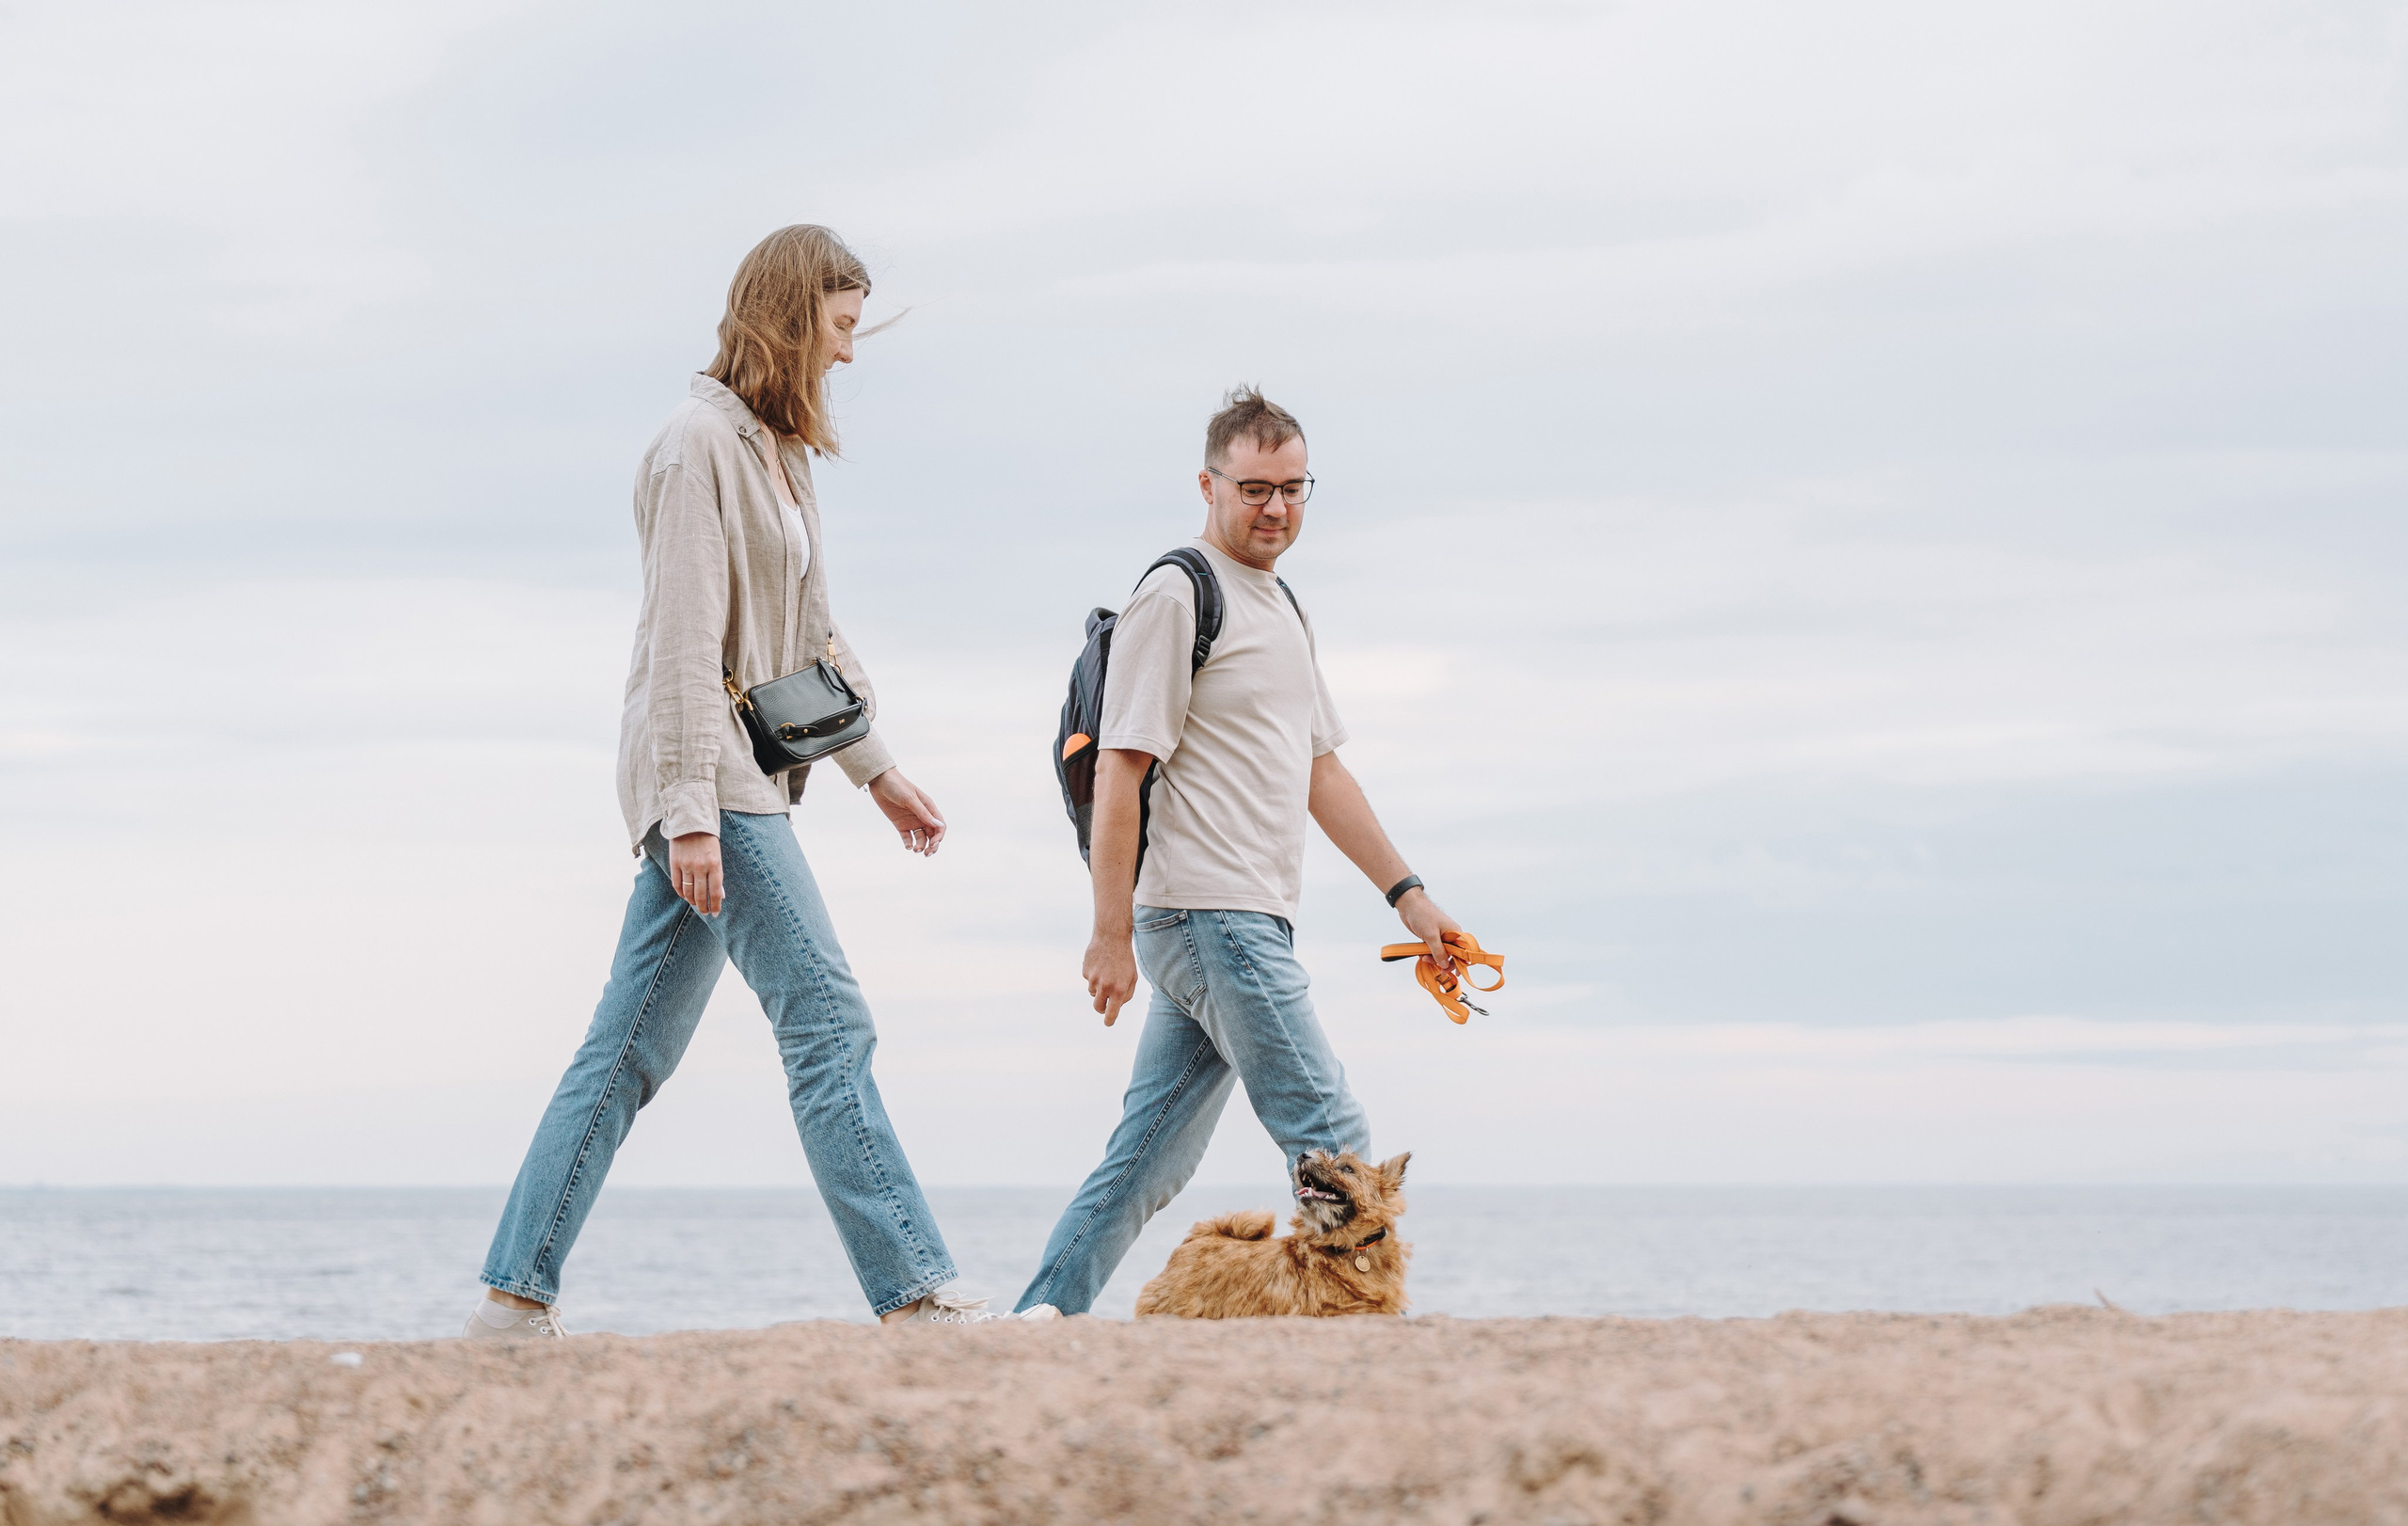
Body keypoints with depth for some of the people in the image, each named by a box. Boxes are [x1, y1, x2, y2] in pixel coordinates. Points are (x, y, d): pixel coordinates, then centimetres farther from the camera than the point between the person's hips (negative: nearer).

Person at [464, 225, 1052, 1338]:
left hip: (746, 776, 10)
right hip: (707, 773, -10)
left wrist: (877, 768, 29)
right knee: (826, 1021, -13)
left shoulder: (779, 450, 18)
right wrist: (690, 812, -21)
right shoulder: (701, 443, -11)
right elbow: (686, 638, -17)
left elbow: (808, 630, 27)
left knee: (632, 1046, 8)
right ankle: (913, 1292, -15)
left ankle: (515, 1295, 10)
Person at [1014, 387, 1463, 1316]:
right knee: (1334, 1147, -10)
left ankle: (1044, 1319, 12)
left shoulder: (1281, 605, 21)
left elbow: (1321, 770, 26)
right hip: (1210, 917, -9)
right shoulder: (1176, 594, -9)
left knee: (1153, 1157, 9)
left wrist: (1406, 891, 19)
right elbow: (1120, 770, -13)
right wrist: (1112, 932, -17)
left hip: (1249, 919, 9)